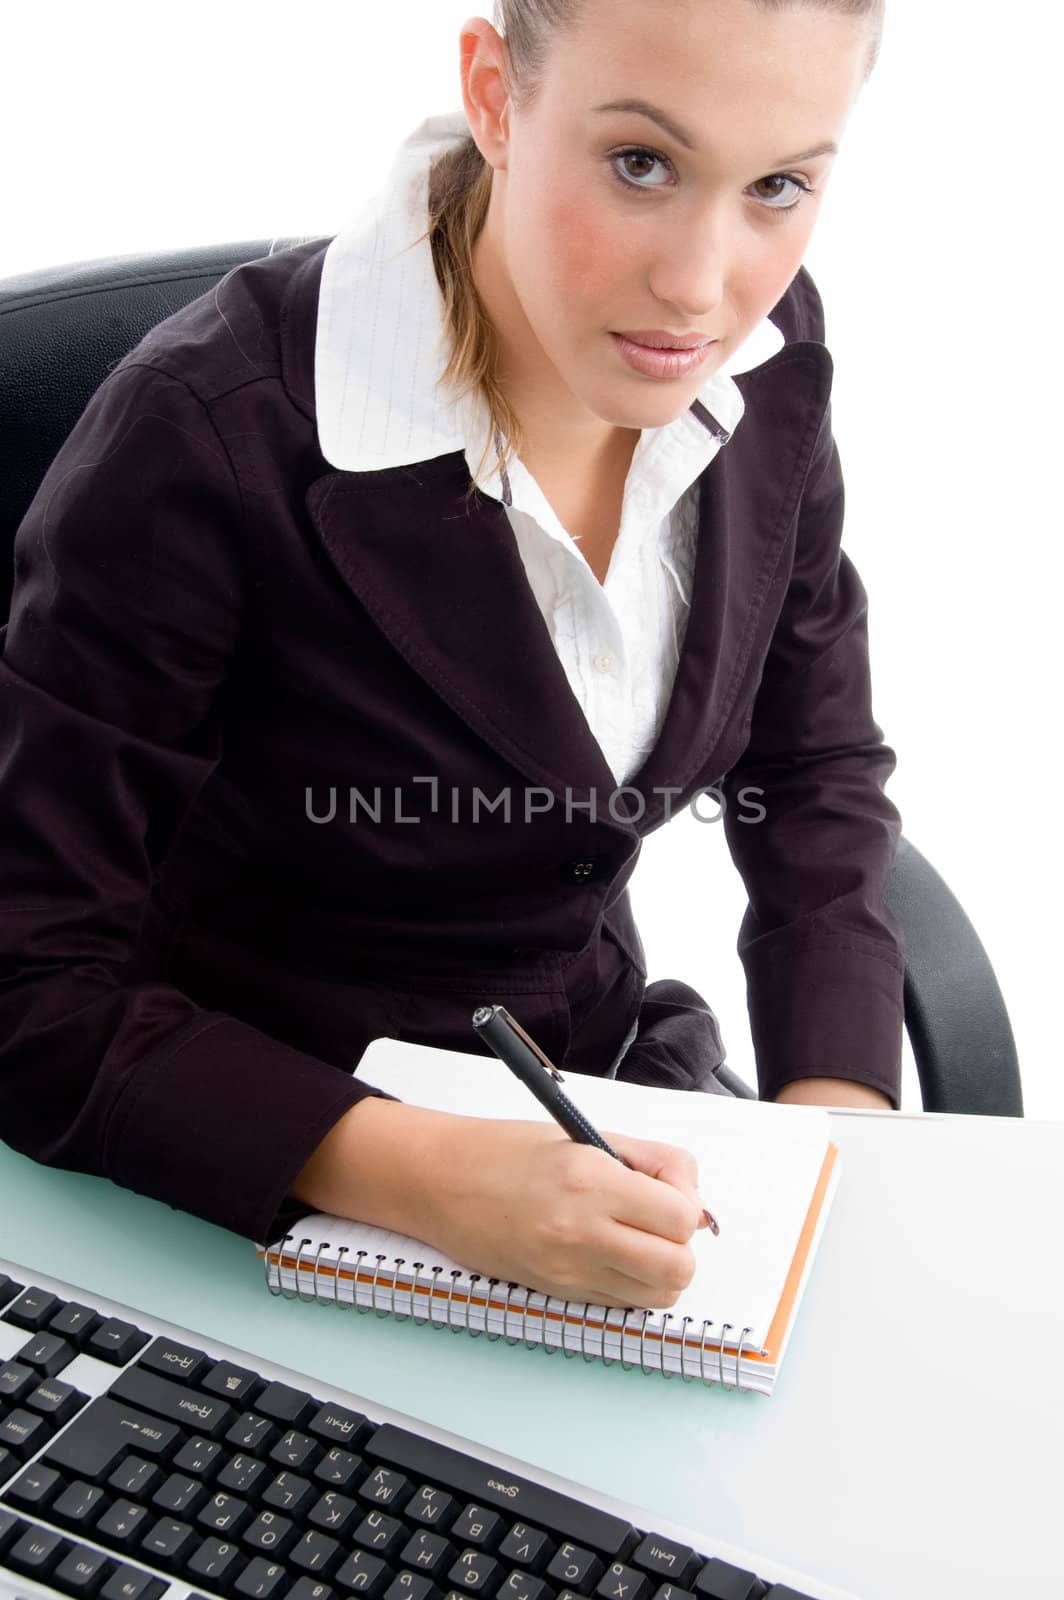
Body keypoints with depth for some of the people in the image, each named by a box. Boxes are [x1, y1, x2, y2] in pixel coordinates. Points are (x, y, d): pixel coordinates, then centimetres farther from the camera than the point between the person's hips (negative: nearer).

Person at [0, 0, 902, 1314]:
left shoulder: (766, 360, -8)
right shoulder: (211, 436, -26)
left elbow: (818, 770, 5)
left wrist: (835, 1106, -9)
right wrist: (420, 1180, -33)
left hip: (612, 1080, 5)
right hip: (273, 1186, -4)